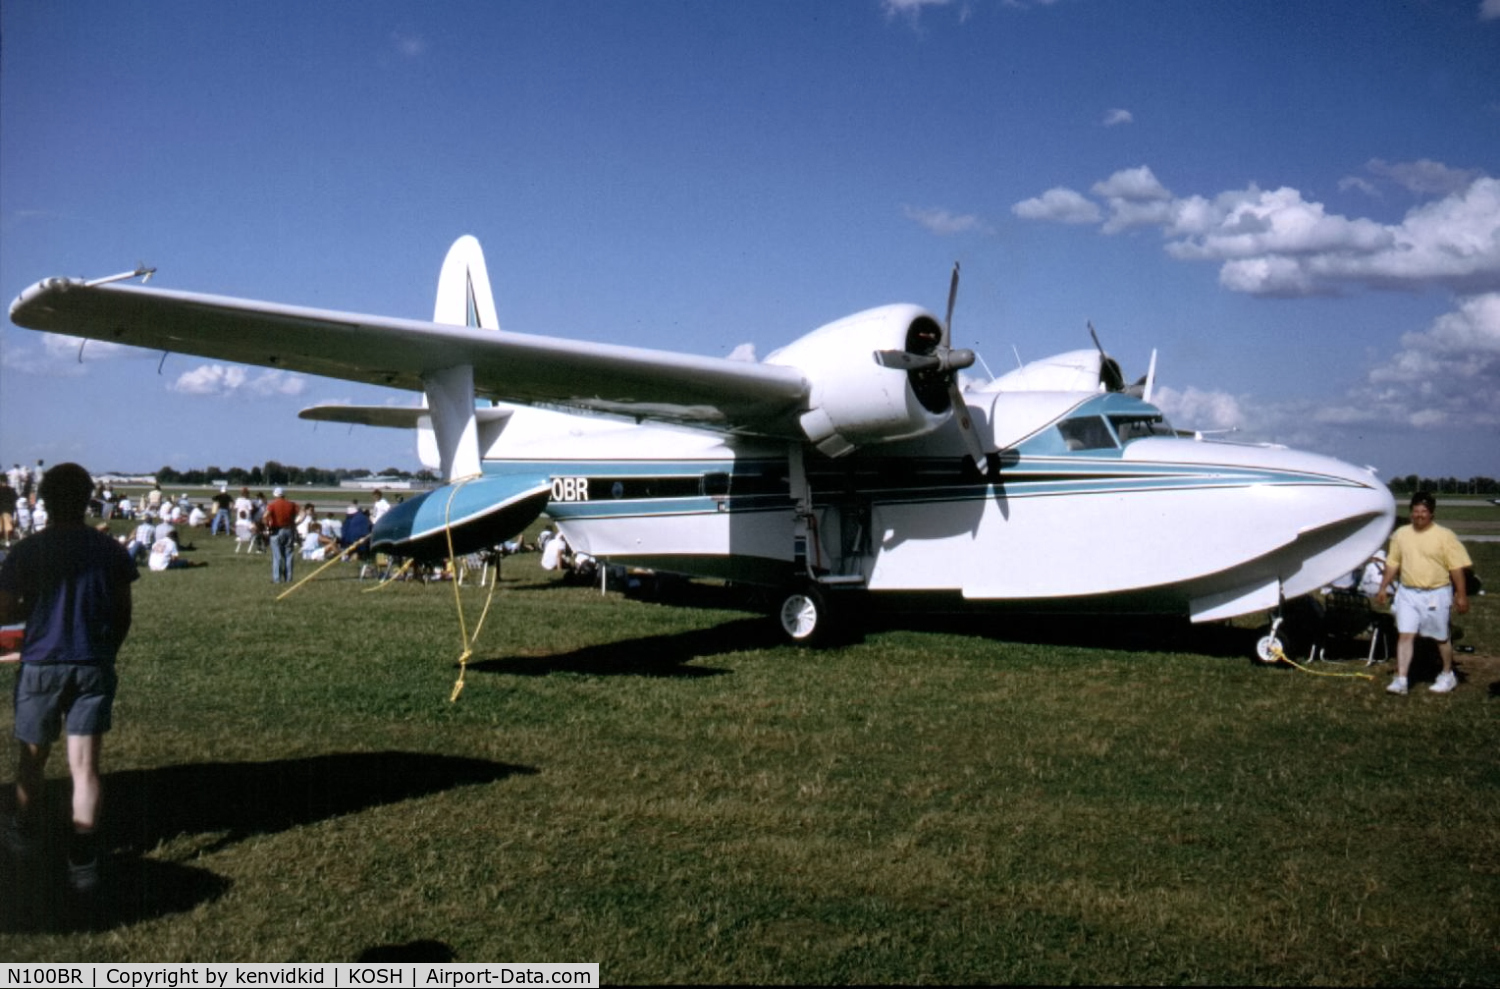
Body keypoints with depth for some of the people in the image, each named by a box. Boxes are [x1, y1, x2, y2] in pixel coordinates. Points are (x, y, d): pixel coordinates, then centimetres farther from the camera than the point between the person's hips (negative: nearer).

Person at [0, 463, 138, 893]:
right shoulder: (111, 551, -1)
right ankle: (83, 859, -5)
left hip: (42, 666, -1)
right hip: (94, 667, 1)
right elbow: (123, 615, 4)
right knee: (85, 764, 1)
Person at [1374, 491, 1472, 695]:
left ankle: (1447, 675, 31)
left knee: (1441, 637, 11)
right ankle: (1400, 680, -4)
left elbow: (1456, 568, -8)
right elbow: (1392, 563, 12)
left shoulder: (1444, 536, -7)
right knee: (1405, 635, -3)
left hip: (1436, 594, -3)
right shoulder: (1401, 534, 5)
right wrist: (1383, 588, 10)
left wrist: (1461, 595, -10)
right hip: (1407, 593, 3)